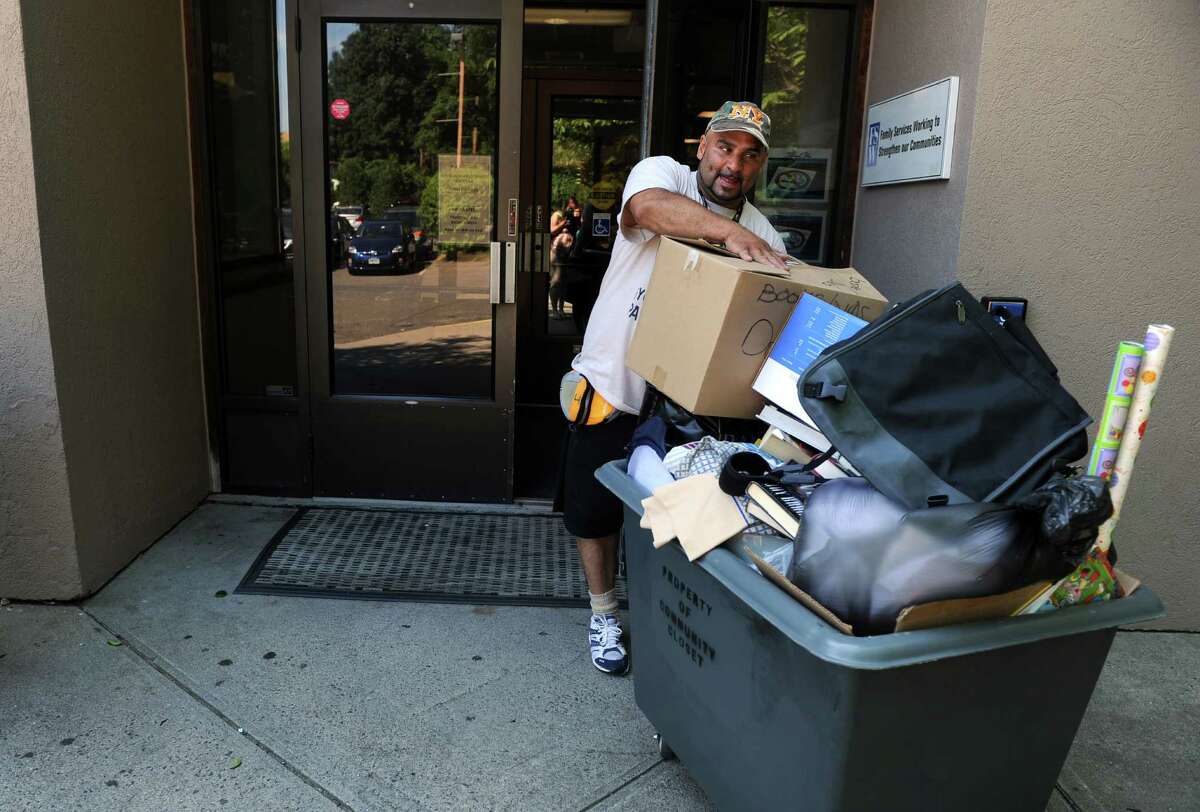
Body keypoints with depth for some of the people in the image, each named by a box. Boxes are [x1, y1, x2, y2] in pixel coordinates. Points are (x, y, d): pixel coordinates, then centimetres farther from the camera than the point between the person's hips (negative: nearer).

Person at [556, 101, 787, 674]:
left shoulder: (764, 236, 2)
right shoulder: (662, 173, -8)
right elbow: (648, 206, -34)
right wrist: (728, 230, -45)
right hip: (613, 385, -2)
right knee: (595, 509, 9)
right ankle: (604, 615, 31)